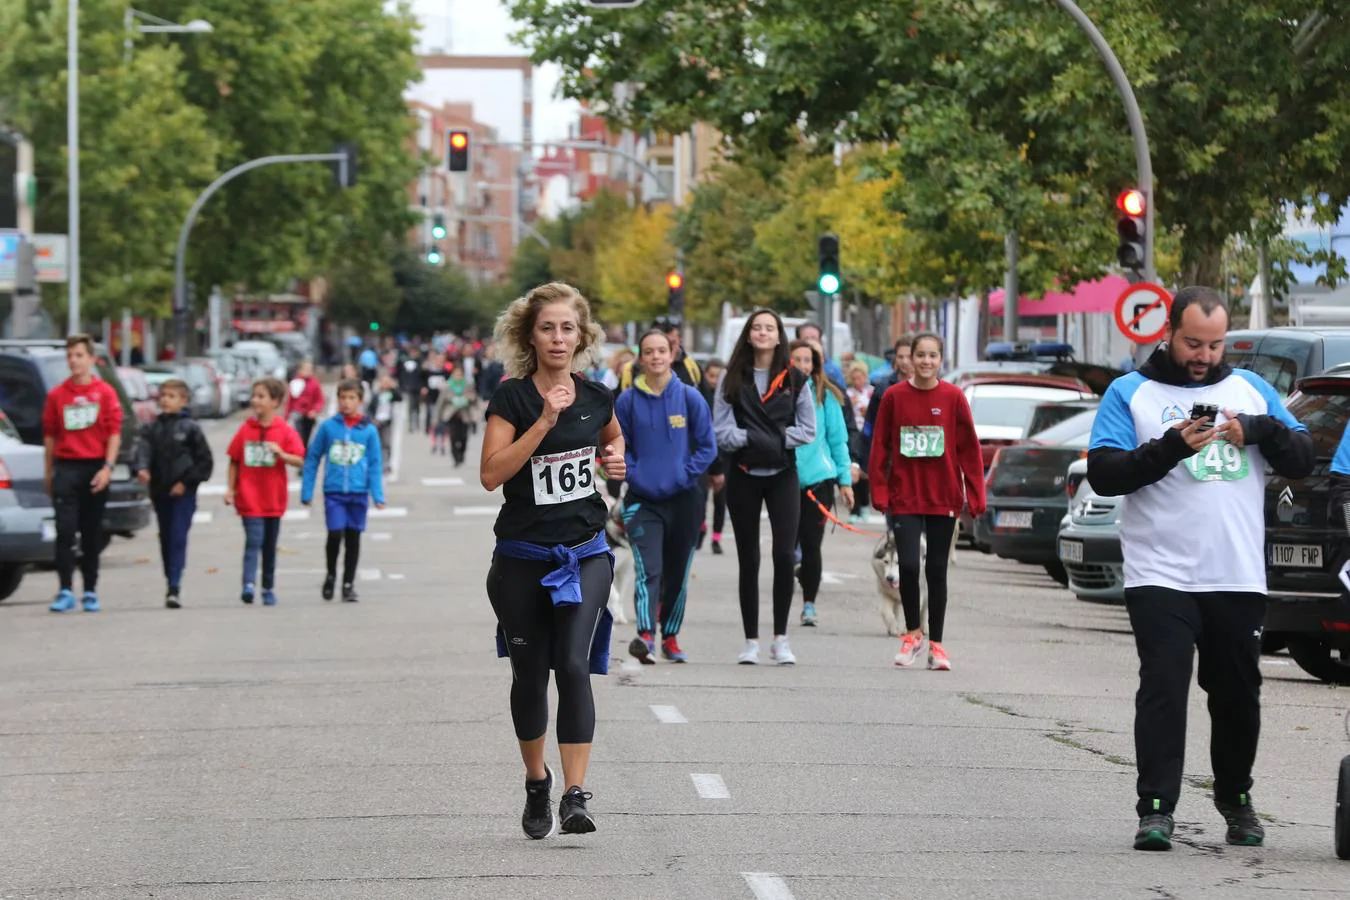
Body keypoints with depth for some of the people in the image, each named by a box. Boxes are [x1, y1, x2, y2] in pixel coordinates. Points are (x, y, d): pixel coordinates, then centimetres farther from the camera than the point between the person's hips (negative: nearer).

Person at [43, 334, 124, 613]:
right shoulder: (56, 395, 6)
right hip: (65, 467, 0)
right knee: (65, 531, -9)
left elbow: (114, 433, 0)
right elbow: (50, 435, 9)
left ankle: (90, 591, 14)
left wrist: (107, 467, -9)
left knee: (92, 534, 6)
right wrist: (49, 473, 6)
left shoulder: (105, 393, 2)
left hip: (95, 467, 0)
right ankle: (66, 591, -10)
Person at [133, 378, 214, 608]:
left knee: (178, 537, -12)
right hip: (160, 492, 4)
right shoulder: (151, 428, 8)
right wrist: (142, 468, -29)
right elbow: (144, 449, -9)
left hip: (183, 493, -4)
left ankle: (175, 587, -18)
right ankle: (171, 585, 21)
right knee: (166, 538, 10)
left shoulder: (190, 428, -1)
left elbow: (205, 460, 0)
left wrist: (186, 482, -8)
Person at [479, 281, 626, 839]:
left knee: (574, 665, -15)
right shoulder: (512, 397, -7)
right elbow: (491, 474, -20)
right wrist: (545, 421, -25)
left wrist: (617, 458, 6)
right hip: (523, 558, -1)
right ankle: (536, 782, 31)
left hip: (585, 554, 1)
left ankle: (575, 795, -19)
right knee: (530, 672, 9)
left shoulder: (596, 398, 5)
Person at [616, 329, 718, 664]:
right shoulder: (627, 401, -2)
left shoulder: (690, 397, -2)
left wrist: (685, 475, -8)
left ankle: (670, 637, 26)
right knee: (647, 569, -18)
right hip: (643, 500, -1)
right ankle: (645, 635, -30)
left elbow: (708, 446, 1)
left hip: (683, 498, 2)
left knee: (677, 574, 11)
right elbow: (619, 447, 6)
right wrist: (633, 474, -8)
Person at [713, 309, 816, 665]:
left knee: (784, 554, -11)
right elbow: (720, 430, -4)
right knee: (749, 559, 5)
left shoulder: (794, 380, 5)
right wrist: (750, 439, -17)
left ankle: (780, 639, 0)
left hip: (782, 475, 0)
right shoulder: (733, 379, 4)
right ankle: (751, 642, 12)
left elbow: (808, 429, 2)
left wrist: (776, 440, -10)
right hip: (743, 474, 0)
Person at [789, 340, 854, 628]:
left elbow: (838, 440, 6)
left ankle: (809, 605, 9)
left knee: (811, 544, 0)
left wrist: (845, 480, 2)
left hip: (818, 477, 0)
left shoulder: (825, 396, 3)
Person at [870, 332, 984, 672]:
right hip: (905, 497, 0)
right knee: (908, 566, -10)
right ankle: (912, 634, 12)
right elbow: (880, 447, 2)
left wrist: (975, 497, -4)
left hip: (943, 499, 0)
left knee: (937, 571, 6)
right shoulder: (894, 396, -1)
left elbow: (969, 449, 0)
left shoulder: (953, 397, -2)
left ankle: (936, 645, 14)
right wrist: (879, 492, -4)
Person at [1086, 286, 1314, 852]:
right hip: (1160, 577, -3)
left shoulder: (1250, 390, 14)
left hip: (1239, 579, 3)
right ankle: (1156, 808, -12)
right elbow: (1102, 474, -6)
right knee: (1163, 689, -12)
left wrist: (1259, 430, -10)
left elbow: (1302, 461, 10)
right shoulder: (1130, 394, 5)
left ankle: (1235, 798, 29)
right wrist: (1170, 448, -19)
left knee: (1238, 693, 11)